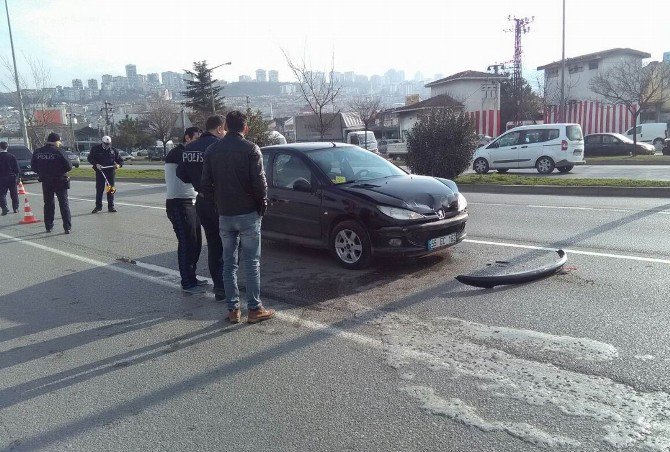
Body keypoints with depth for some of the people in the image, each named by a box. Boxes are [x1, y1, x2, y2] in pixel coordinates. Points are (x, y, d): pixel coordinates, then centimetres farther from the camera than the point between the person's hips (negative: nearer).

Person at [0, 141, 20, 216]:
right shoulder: (12, 156, -1)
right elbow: (17, 168, 1)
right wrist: (17, 177, 8)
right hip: (12, 177, 2)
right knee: (14, 194, 11)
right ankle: (15, 208, 14)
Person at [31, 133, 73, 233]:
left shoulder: (37, 152, 1)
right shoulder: (58, 151, -15)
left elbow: (33, 167, 6)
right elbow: (68, 166, -17)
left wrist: (42, 173, 18)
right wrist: (60, 171, 3)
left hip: (45, 182, 4)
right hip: (59, 181, -4)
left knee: (48, 204, 15)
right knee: (64, 204, 1)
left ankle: (48, 226, 19)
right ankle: (67, 227, -1)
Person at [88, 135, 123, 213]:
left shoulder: (113, 150, 6)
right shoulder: (96, 149, 1)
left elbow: (120, 160, 9)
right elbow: (90, 158, -1)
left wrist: (119, 164, -14)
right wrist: (96, 164, -18)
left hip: (110, 172, 1)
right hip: (100, 171, -1)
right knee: (99, 189, 1)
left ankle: (111, 206, 12)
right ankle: (98, 206, 11)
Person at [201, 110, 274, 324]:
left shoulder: (212, 151, 6)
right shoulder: (250, 149, -8)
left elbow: (206, 185, 4)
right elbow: (259, 182, -14)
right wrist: (262, 204, 1)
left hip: (224, 215, 4)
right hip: (248, 213, -4)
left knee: (229, 263, 11)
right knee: (251, 262, 2)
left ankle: (233, 309, 15)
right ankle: (254, 309, 7)